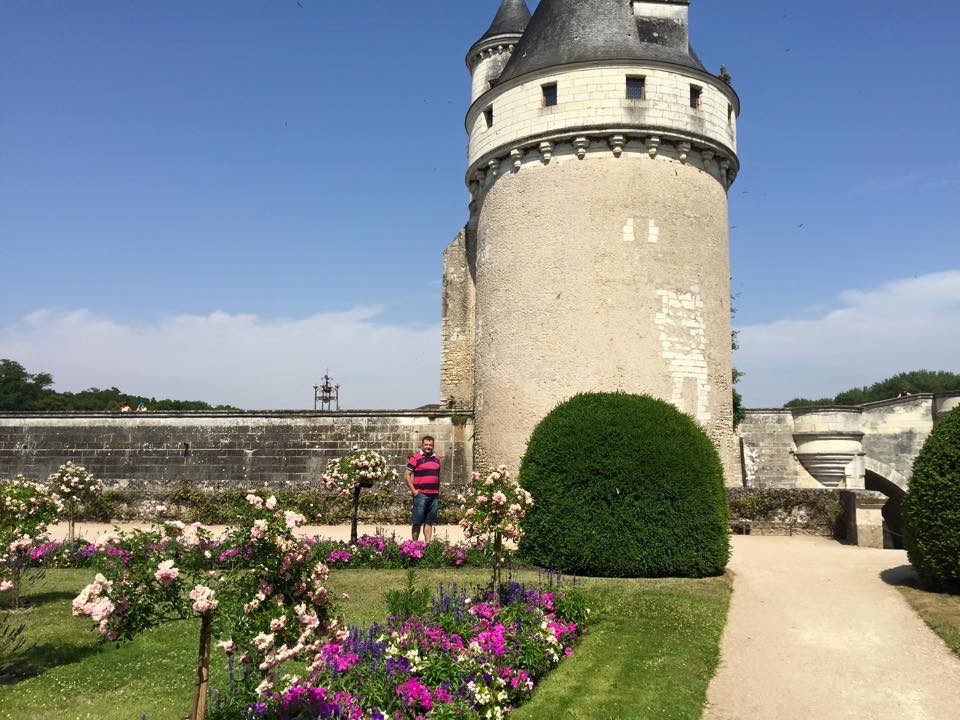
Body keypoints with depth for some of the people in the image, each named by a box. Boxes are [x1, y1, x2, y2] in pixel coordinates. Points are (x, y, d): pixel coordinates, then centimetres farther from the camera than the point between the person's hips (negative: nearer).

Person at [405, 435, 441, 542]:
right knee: (417, 522, 0)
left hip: (434, 495, 5)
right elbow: (407, 475, -6)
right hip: (420, 494, -5)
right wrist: (413, 490, -10)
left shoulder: (436, 458, 14)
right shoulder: (415, 457, -4)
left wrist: (438, 490, 14)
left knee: (429, 522, 9)